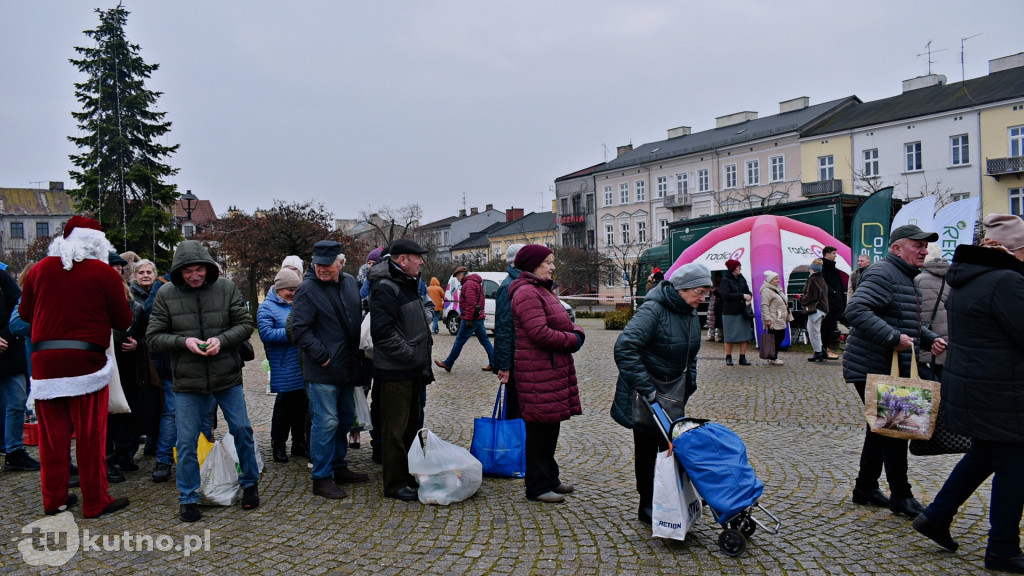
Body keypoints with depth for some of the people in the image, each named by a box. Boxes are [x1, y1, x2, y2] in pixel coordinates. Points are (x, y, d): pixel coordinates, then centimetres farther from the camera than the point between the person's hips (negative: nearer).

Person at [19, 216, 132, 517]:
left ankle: (53, 498, 23)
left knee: (52, 435, 12)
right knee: (91, 436, 4)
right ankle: (95, 502, 11)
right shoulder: (105, 273, -5)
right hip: (86, 361, -3)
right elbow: (123, 321, 1)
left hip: (44, 362, 4)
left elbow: (25, 313, 17)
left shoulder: (40, 268, 5)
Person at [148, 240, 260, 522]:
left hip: (227, 376, 0)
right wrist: (184, 342, -18)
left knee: (242, 430, 7)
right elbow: (153, 337, -2)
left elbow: (245, 324, -1)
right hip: (187, 382, 0)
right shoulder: (166, 295, -3)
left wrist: (222, 340, -18)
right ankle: (188, 498, 20)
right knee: (186, 441, 4)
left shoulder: (226, 288, -3)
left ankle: (249, 484, 28)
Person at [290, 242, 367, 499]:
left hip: (347, 368, 7)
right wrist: (322, 357, -18)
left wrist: (359, 352, 12)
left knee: (346, 418, 16)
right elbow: (300, 330, -14)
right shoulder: (307, 289, -11)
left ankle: (339, 468, 31)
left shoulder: (350, 282, 9)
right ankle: (322, 478, 7)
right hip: (322, 371, -7)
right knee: (326, 422, -5)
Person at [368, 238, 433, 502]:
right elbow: (383, 332, -27)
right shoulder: (385, 288, -18)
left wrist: (423, 360, 17)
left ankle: (408, 474, 34)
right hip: (395, 372, -10)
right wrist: (411, 355, -22)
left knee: (412, 423, 20)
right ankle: (394, 484, 10)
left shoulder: (408, 284, 15)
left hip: (412, 371, 10)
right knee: (395, 429, 0)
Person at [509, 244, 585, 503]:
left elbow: (564, 322, 22)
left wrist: (576, 332, 0)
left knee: (551, 426, 17)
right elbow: (540, 333, -23)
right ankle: (537, 487, 8)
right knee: (540, 428, -3)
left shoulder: (544, 290, 20)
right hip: (538, 372, -11)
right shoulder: (527, 292, -16)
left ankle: (550, 479, 30)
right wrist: (573, 340, -11)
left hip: (555, 368, 11)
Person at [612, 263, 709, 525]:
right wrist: (646, 389, -30)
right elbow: (624, 348, -30)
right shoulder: (653, 310, -22)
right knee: (646, 449, 4)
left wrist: (689, 385, 11)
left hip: (673, 393, 7)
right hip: (645, 395, -7)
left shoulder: (690, 314, 6)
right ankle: (647, 507, 18)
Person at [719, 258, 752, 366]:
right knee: (730, 337, 1)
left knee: (744, 336, 5)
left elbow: (748, 291, 13)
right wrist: (742, 296, -20)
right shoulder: (725, 280, -7)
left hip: (742, 312, 6)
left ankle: (742, 358, 12)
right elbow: (726, 295, -18)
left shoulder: (742, 279, 12)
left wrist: (748, 300, -9)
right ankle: (728, 358, 13)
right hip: (730, 312, -6)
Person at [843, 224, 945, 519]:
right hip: (873, 370, -11)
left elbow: (910, 323, 29)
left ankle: (866, 488, 27)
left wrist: (930, 339, 10)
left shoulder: (906, 278, 19)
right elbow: (856, 311, -30)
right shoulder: (882, 274, -16)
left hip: (890, 370, 11)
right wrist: (894, 337, -31)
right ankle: (901, 496, 8)